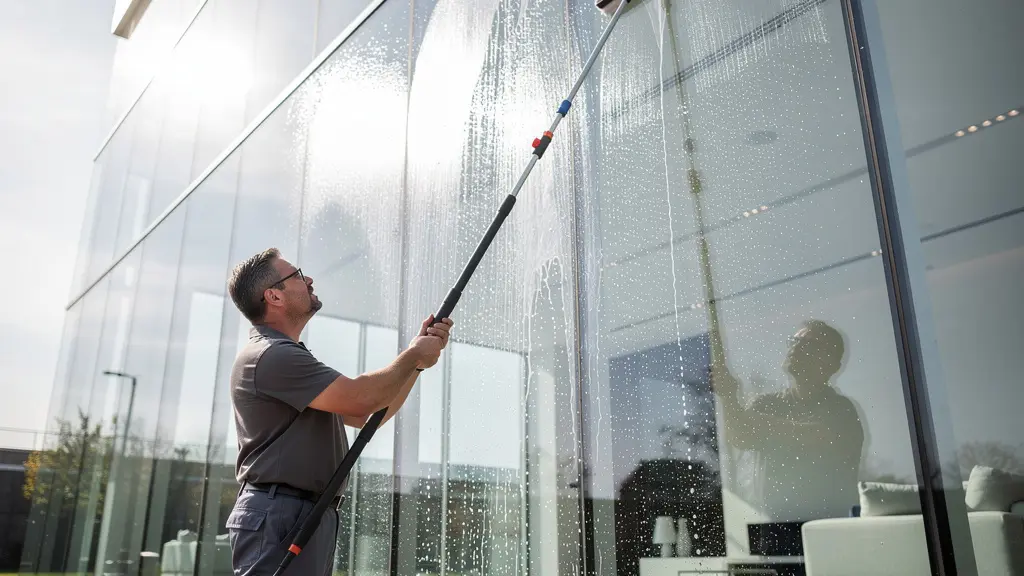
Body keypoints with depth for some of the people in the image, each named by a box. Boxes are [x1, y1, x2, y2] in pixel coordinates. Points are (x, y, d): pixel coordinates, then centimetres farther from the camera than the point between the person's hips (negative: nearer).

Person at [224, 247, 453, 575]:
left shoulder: (286, 356, 21)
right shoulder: (270, 355, -13)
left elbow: (368, 415, 19)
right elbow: (361, 398, -22)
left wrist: (419, 359, 11)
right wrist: (414, 355, -5)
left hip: (309, 517, 10)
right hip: (279, 515, -10)